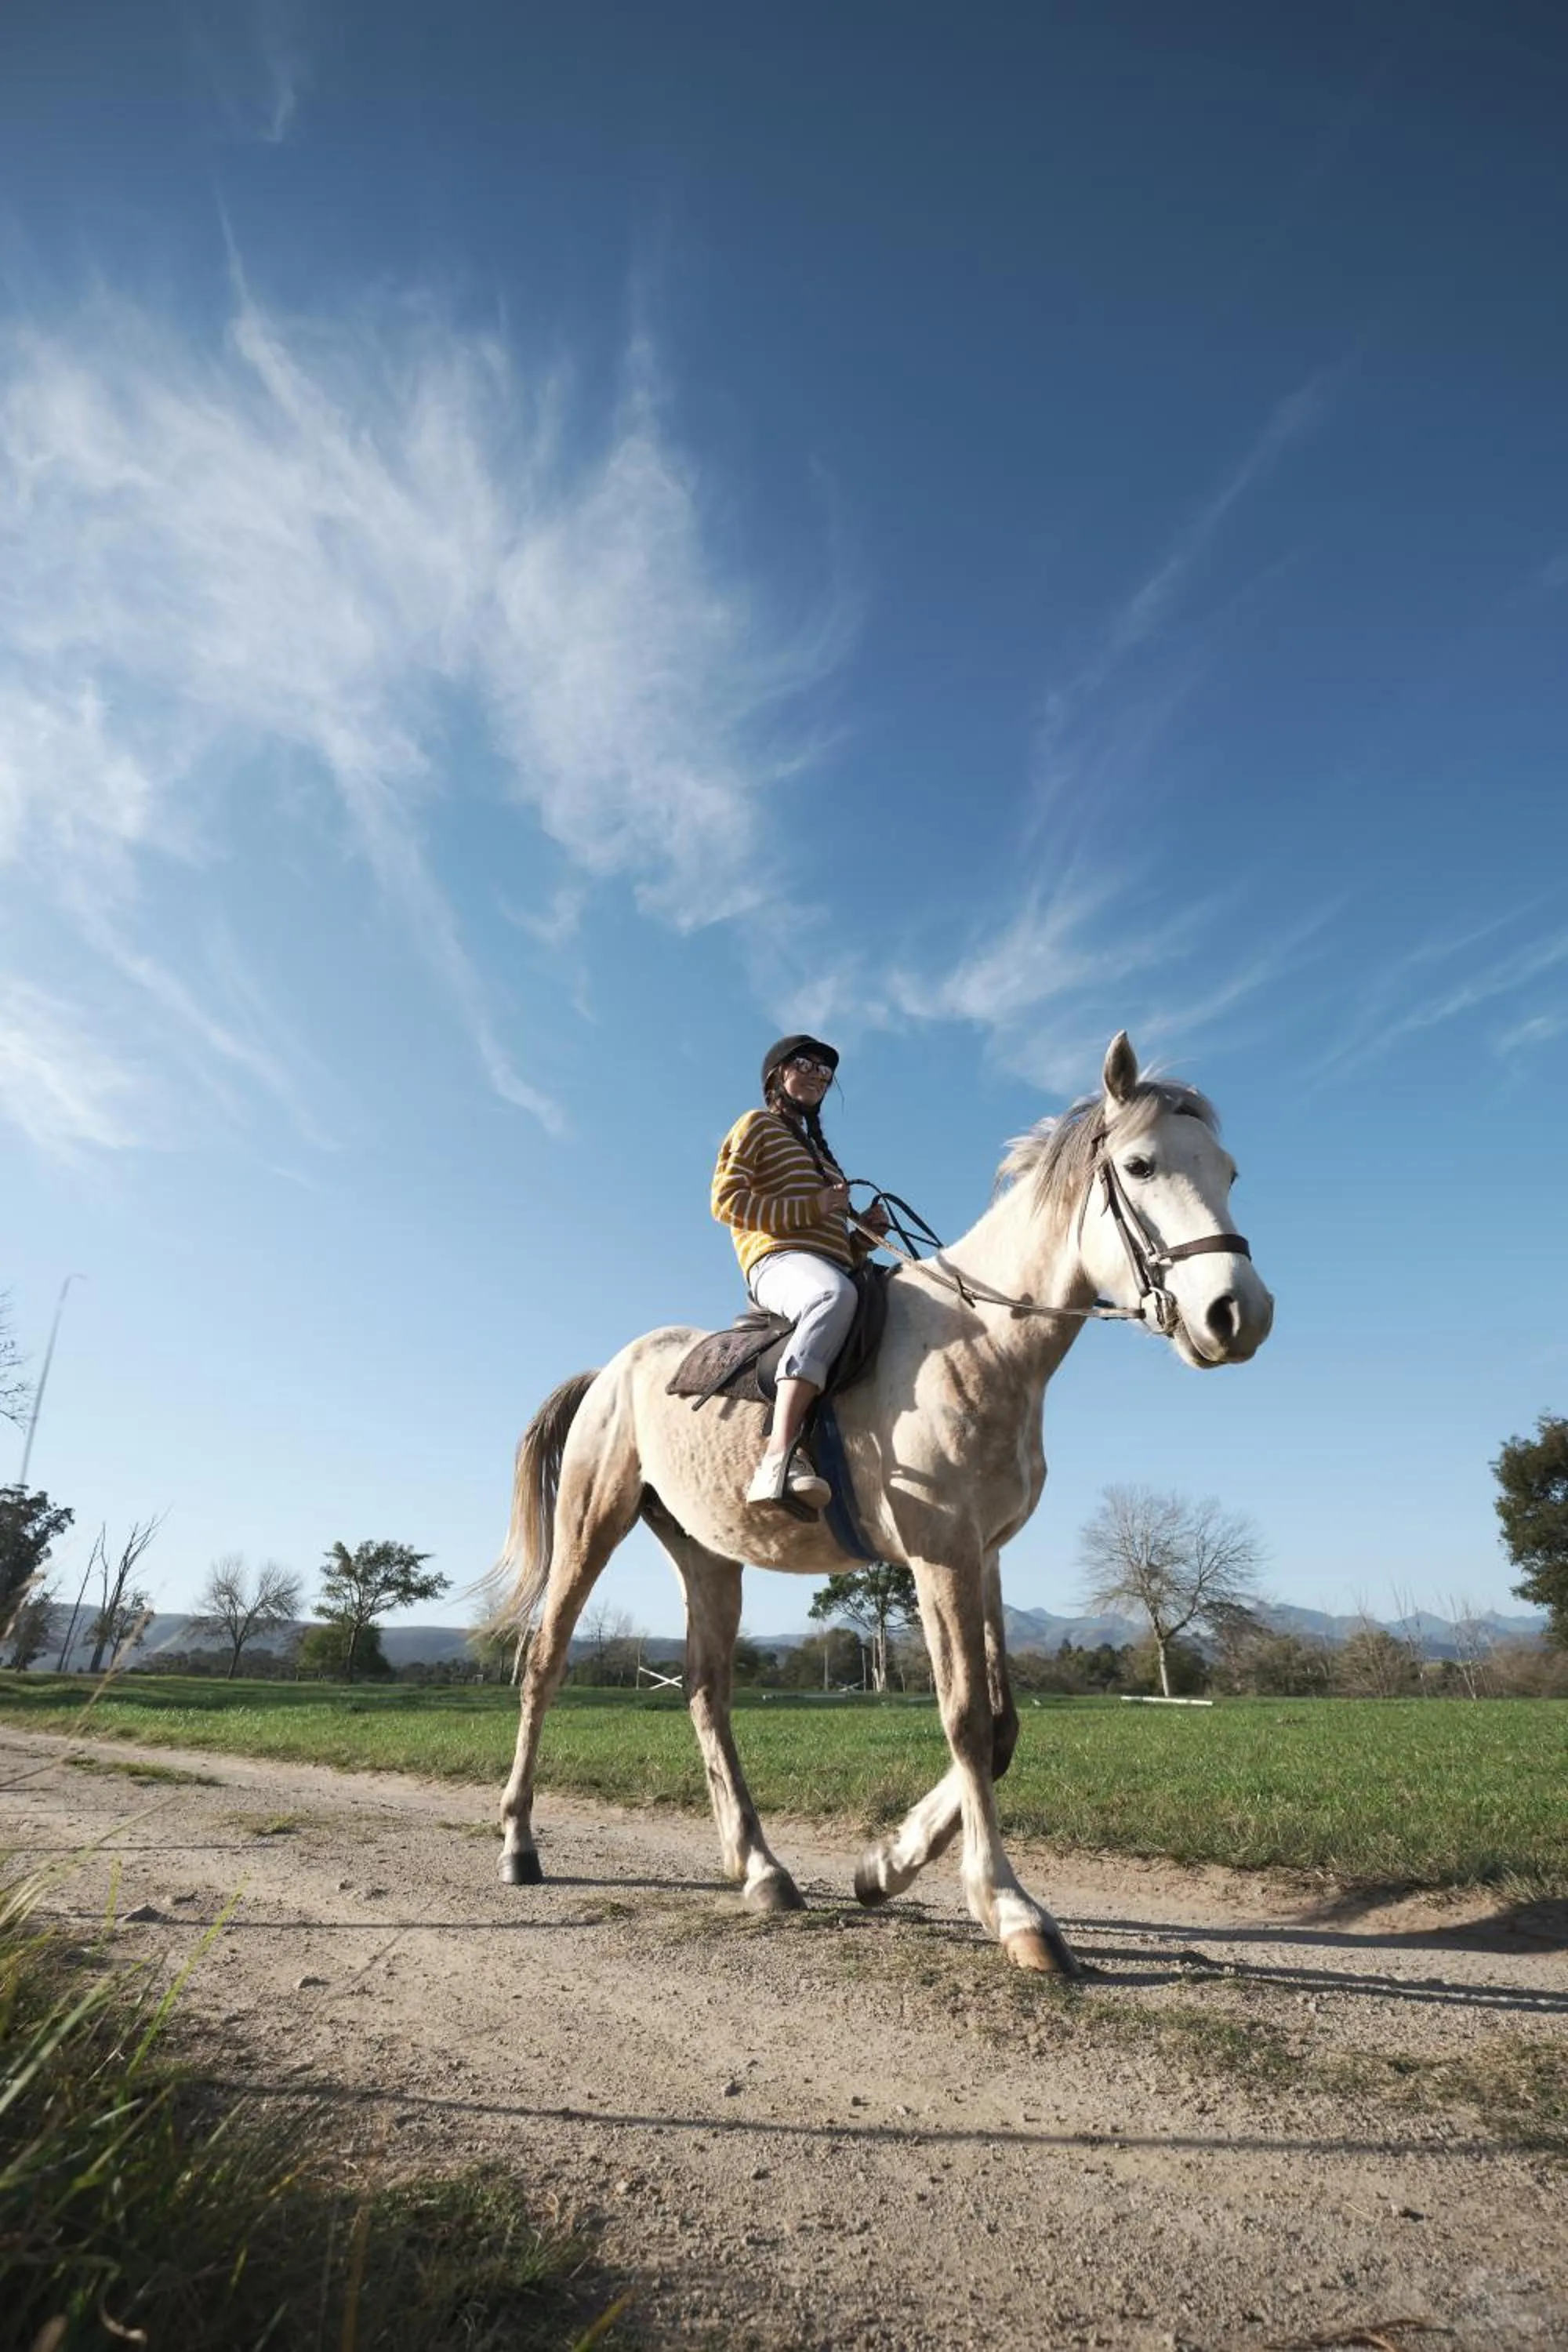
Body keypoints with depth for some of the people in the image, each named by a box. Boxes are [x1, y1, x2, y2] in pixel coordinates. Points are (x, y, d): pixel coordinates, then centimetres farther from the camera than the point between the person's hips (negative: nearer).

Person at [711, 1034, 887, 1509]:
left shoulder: (818, 1154, 36)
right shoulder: (757, 1125, 14)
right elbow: (726, 1199, -2)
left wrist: (866, 1235, 10)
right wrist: (812, 1208, -9)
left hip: (832, 1267, 8)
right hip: (779, 1260, -8)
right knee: (834, 1294, -41)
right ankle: (779, 1456, -54)